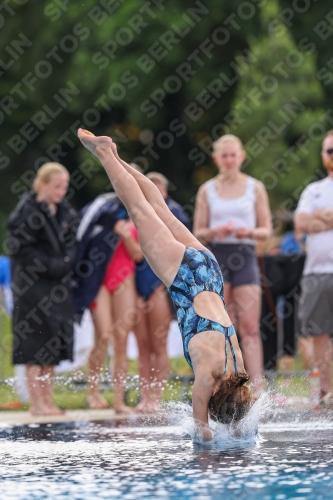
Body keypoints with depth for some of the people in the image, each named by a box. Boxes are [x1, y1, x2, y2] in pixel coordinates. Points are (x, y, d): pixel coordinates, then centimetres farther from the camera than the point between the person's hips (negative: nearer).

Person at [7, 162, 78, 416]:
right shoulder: (27, 212, -11)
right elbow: (22, 249, -14)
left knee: (53, 346, 8)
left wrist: (64, 263, -5)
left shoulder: (65, 212, 10)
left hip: (58, 285, 7)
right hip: (33, 285, -7)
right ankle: (37, 403, -2)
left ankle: (47, 401, 13)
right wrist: (50, 265, -17)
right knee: (34, 346, -5)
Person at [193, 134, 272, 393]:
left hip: (245, 256, -1)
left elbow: (267, 230, 6)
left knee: (250, 327, -7)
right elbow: (198, 233, 7)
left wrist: (250, 232, -14)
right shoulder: (207, 190, 8)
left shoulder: (255, 187, 7)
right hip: (216, 256, 1)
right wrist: (215, 231, -14)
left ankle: (258, 388, -10)